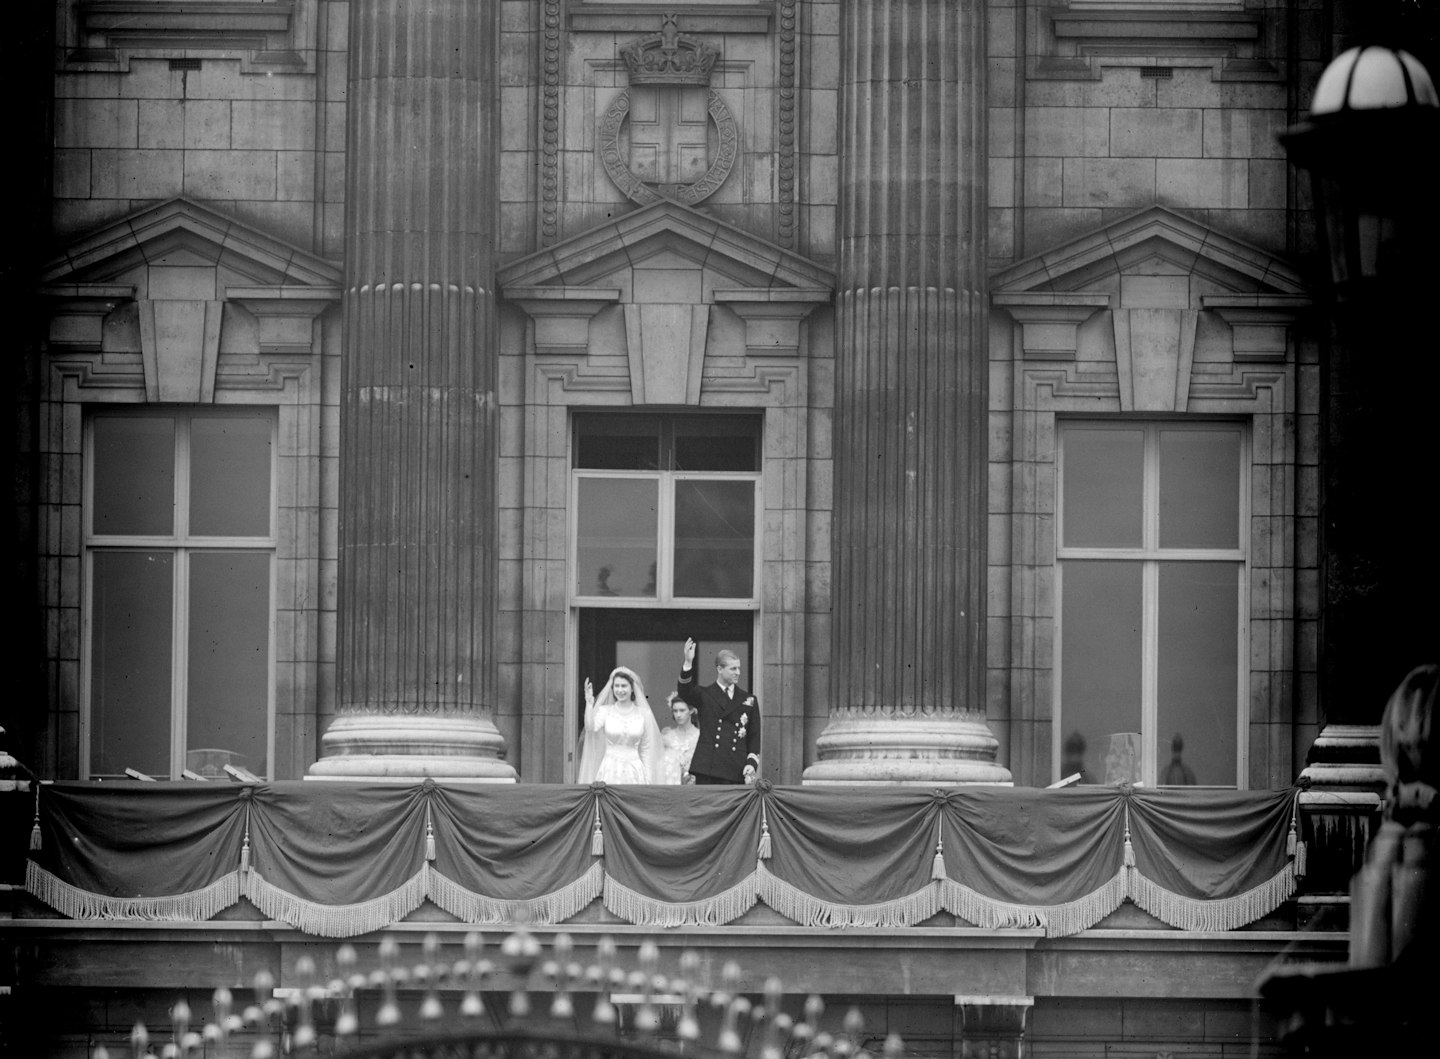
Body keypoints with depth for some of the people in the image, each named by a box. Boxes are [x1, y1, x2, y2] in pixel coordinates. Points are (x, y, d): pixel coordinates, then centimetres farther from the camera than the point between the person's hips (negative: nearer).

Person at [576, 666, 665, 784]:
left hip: (634, 770, 0)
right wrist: (589, 702, -17)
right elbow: (590, 728, -15)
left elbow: (646, 750, 7)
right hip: (610, 769, 0)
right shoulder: (605, 711, 4)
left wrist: (648, 778, 5)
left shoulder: (643, 714, 3)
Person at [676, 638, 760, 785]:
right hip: (707, 768, -1)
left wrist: (752, 763, -1)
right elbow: (684, 691, -11)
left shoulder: (749, 700, 14)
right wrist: (688, 663, -26)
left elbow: (754, 736, 13)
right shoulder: (704, 695, 9)